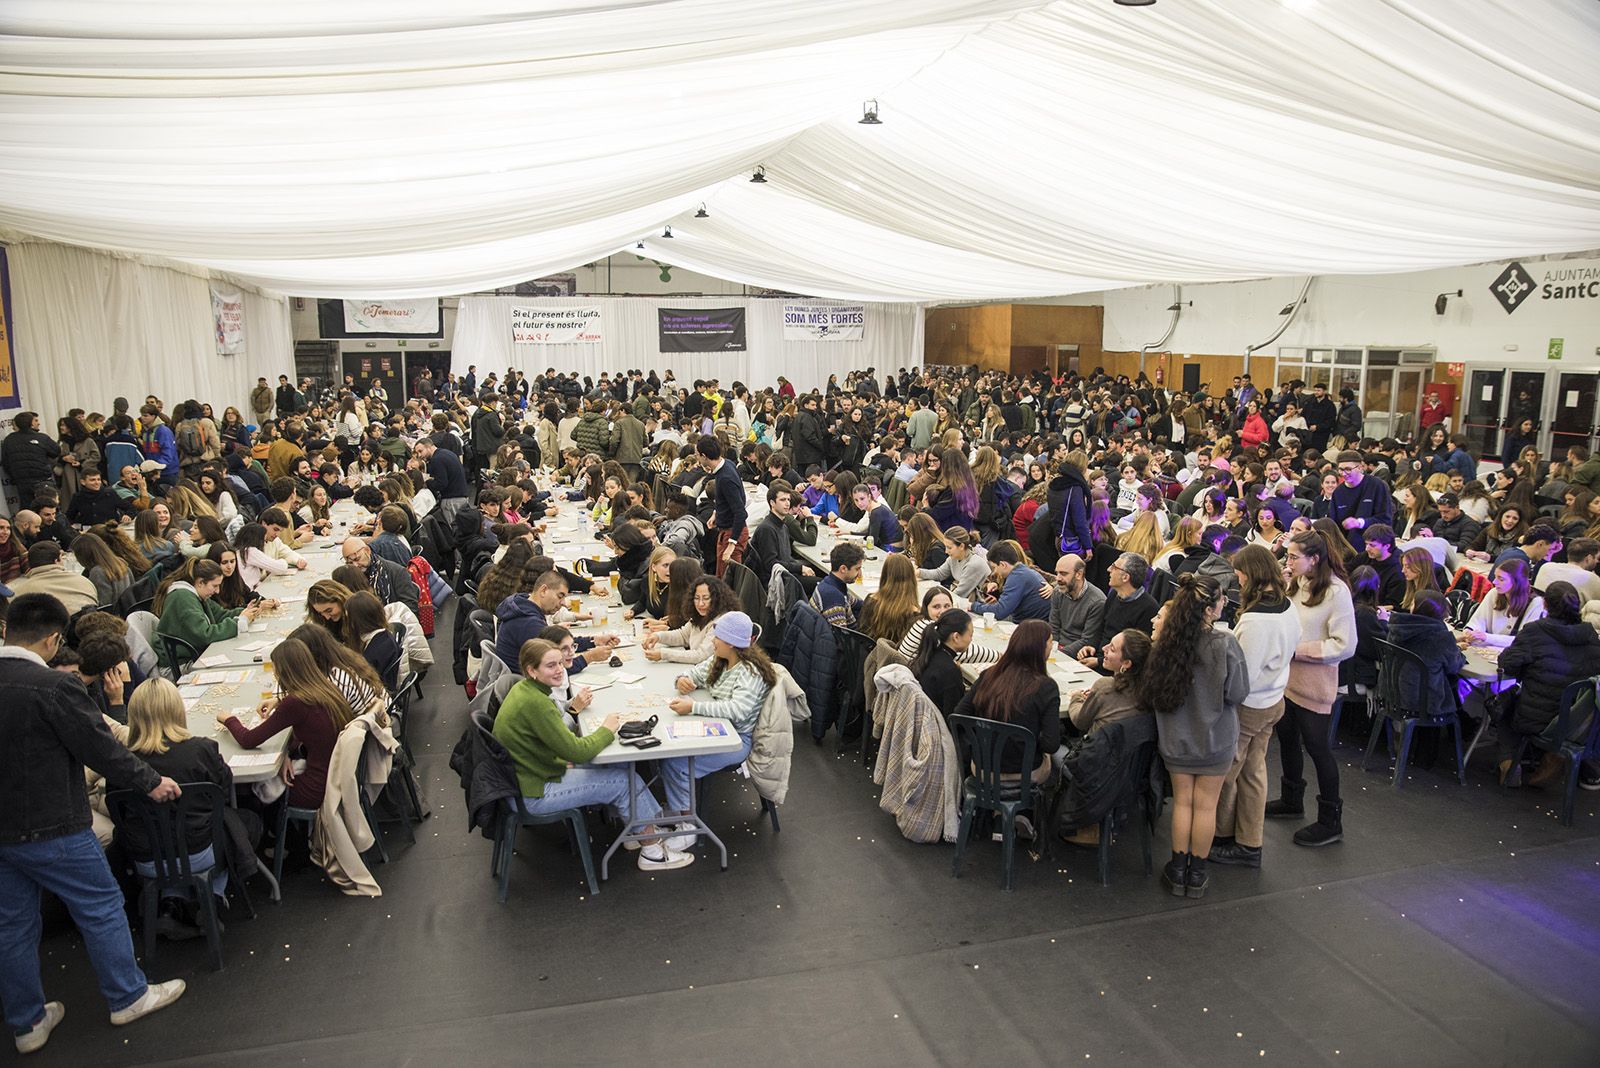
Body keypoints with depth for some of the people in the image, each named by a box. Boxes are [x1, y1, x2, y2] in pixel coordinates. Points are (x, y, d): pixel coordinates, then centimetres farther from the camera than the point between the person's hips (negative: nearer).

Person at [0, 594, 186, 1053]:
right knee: (101, 908, 10)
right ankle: (128, 997, 23)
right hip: (52, 829, -7)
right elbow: (101, 748, -16)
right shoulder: (55, 688, -23)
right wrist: (151, 782, -2)